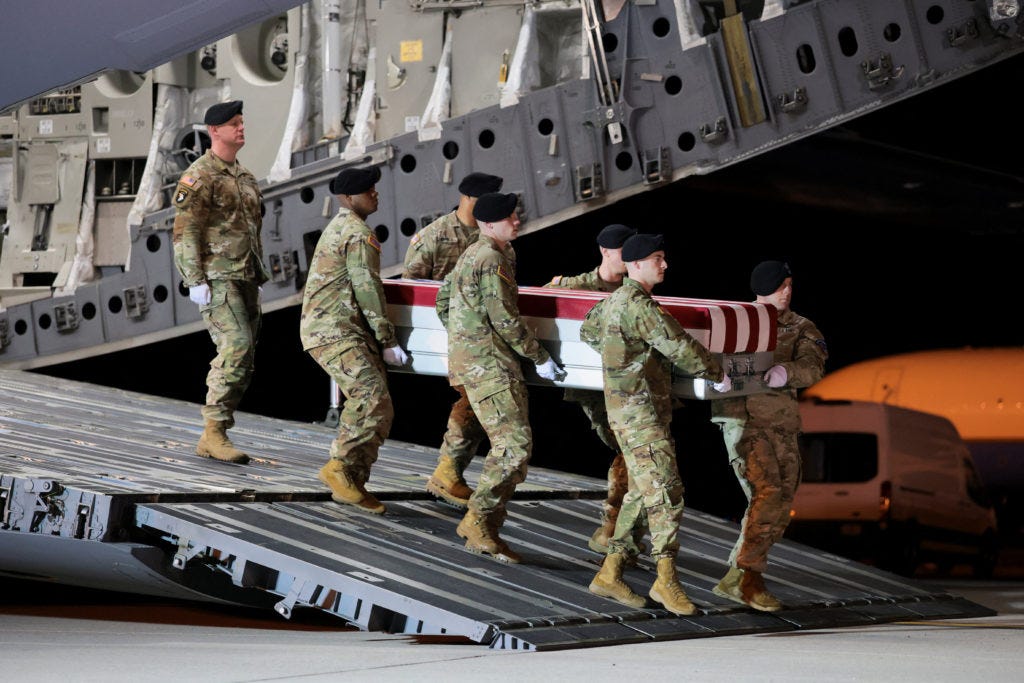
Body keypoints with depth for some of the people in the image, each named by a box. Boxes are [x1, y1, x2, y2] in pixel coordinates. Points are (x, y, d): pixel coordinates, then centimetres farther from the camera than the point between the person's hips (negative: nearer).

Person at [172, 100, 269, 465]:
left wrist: (258, 278, 21)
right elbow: (184, 233, -13)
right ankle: (214, 432, -17)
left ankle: (212, 439, 11)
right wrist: (196, 281, -20)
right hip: (216, 278, -9)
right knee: (236, 346, -21)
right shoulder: (199, 177, -8)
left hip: (245, 280, 9)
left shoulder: (244, 177, 18)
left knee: (242, 360, 6)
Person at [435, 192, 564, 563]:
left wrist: (462, 337, 34)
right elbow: (505, 319, -17)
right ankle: (477, 521, -15)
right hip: (487, 363, -10)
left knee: (511, 444, 9)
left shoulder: (472, 254, 18)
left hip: (468, 355, 10)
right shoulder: (493, 258, -13)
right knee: (515, 442, -15)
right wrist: (540, 357, -9)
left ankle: (485, 531, 8)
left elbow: (443, 298, 27)